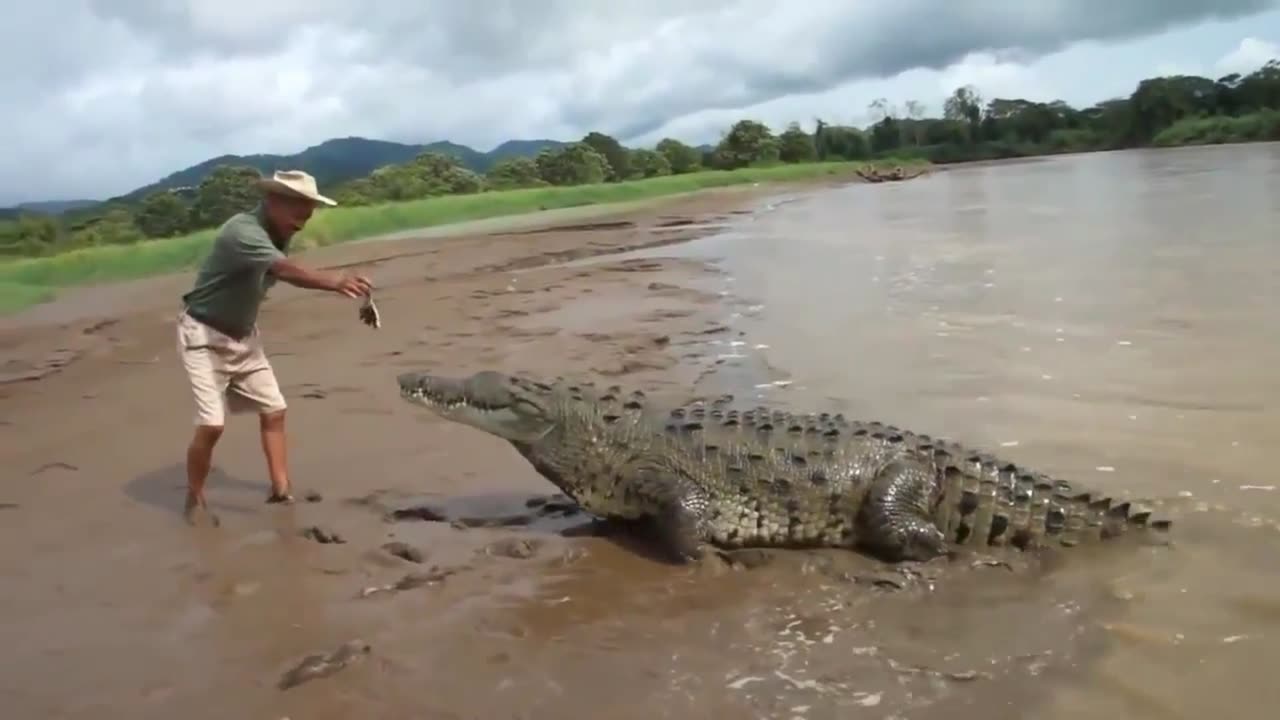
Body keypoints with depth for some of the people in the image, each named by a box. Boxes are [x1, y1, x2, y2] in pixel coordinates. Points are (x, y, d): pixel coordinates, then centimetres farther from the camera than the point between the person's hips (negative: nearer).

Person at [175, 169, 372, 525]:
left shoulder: (277, 235, 0)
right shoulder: (242, 231, -30)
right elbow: (286, 270, -47)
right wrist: (334, 282, -60)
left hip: (243, 335, 8)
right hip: (204, 335, -8)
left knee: (273, 410, 4)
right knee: (211, 424, -12)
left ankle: (280, 490, 12)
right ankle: (194, 502, 7)